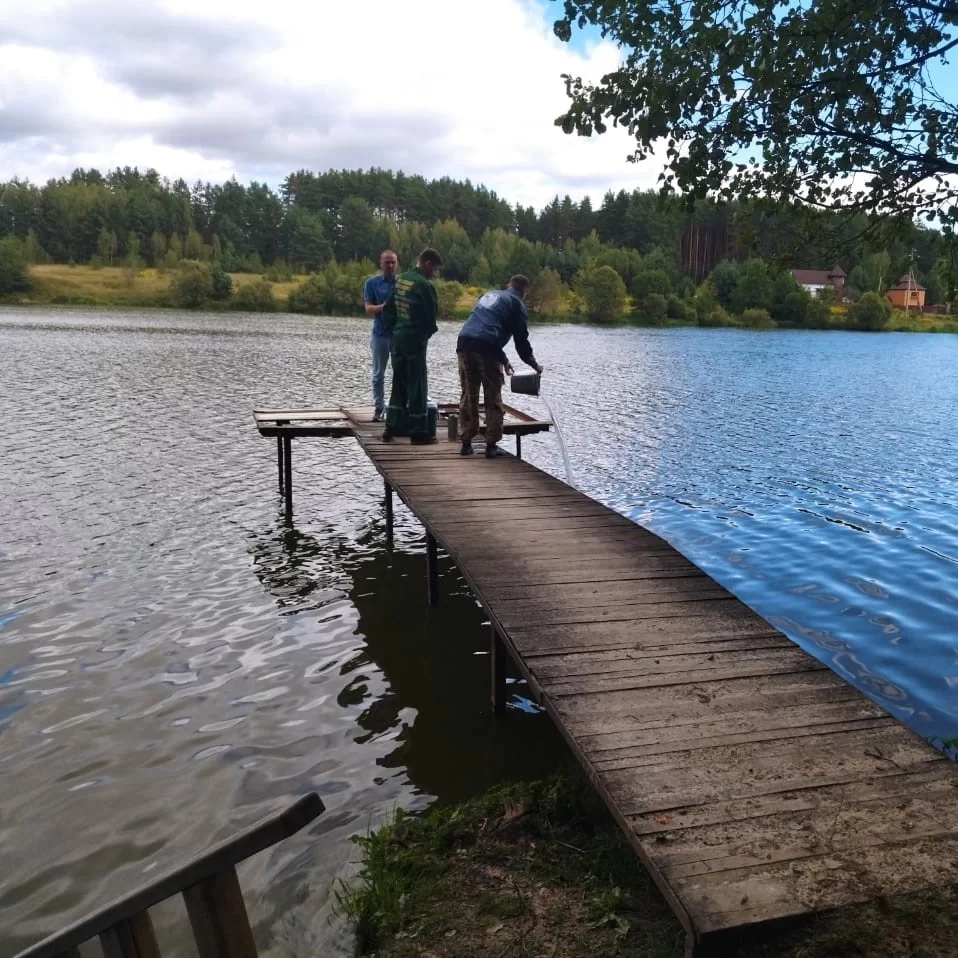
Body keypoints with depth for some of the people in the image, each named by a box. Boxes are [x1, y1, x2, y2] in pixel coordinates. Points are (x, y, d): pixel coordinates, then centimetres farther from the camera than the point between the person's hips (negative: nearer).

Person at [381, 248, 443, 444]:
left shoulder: (400, 279, 8)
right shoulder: (424, 284, -15)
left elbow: (388, 308, 11)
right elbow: (431, 315, -11)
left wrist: (391, 329, 16)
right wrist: (428, 331, 8)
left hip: (397, 338, 7)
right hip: (415, 340, -7)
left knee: (398, 384, 15)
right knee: (416, 386, -1)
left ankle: (391, 427, 16)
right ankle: (418, 432, 4)